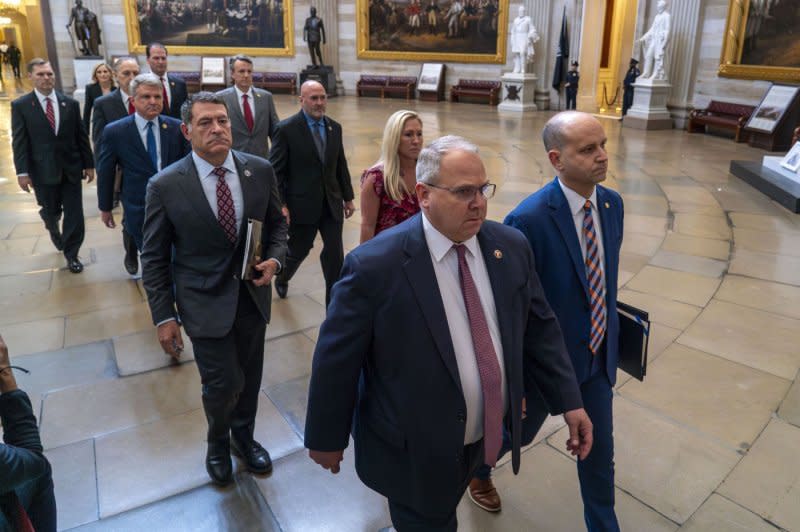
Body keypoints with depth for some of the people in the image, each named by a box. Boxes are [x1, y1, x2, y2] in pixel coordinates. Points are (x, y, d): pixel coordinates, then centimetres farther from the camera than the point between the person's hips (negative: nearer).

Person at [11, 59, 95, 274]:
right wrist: (22, 171, -10)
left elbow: (82, 136, 6)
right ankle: (54, 229, 50)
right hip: (43, 170, -1)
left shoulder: (70, 103, 3)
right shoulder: (20, 105, -2)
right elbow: (19, 142, -4)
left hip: (71, 168, 1)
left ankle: (71, 254, 16)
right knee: (50, 211, 15)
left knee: (74, 214, 1)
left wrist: (89, 164, 4)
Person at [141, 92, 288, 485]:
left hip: (253, 295, 3)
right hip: (205, 301, -3)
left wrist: (274, 259, -11)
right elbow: (154, 258, -5)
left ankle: (243, 437, 46)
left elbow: (276, 223, 9)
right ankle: (218, 443, 32)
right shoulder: (165, 186, -12)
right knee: (223, 383, -2)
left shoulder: (260, 171, -5)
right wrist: (164, 317, -6)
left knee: (249, 378, 16)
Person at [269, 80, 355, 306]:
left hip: (331, 204, 4)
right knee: (298, 250, 13)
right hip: (302, 204, -4)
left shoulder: (334, 127, 7)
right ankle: (281, 278, 45)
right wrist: (280, 205, -15)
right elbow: (276, 171, -10)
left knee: (335, 254, 3)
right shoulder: (286, 129, -10)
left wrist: (348, 197, 13)